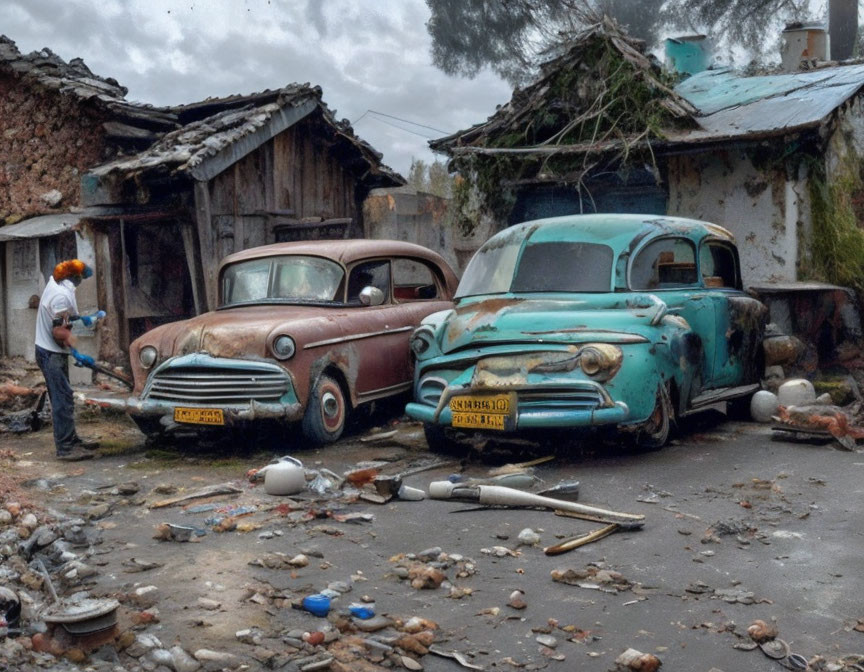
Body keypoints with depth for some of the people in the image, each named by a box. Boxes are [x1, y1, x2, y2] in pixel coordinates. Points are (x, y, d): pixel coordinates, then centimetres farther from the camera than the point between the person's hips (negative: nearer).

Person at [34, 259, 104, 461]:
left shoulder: (54, 282, 6)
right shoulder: (62, 296, -23)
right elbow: (59, 331, -25)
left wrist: (82, 318, 24)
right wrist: (76, 354, -24)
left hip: (49, 351, 10)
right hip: (52, 354, -10)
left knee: (62, 398, 15)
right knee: (63, 400, -10)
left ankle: (72, 440, 23)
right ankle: (65, 448, -9)